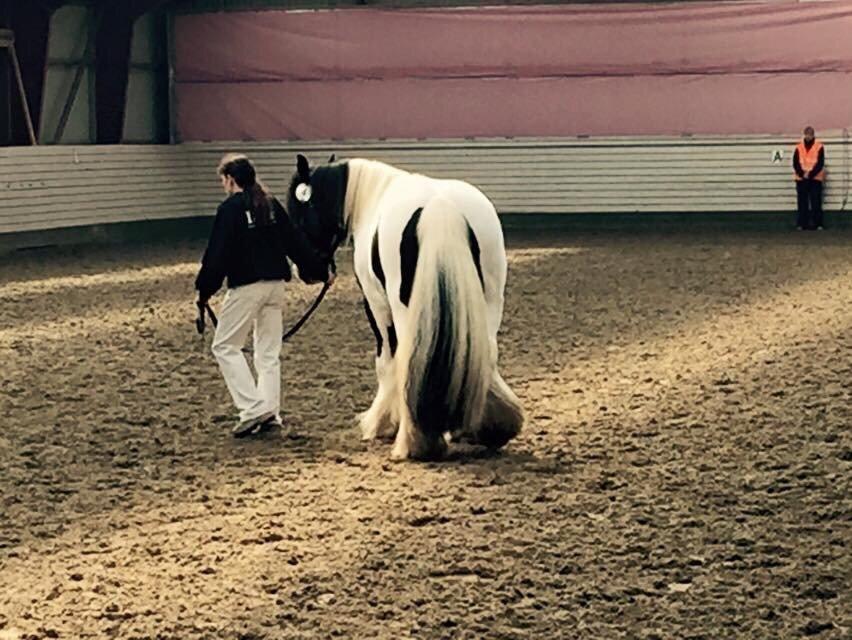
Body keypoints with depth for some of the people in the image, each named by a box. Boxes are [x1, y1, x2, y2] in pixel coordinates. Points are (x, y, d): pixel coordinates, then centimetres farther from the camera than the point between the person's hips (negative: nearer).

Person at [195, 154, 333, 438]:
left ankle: (254, 407, -7)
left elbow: (217, 254, -11)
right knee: (269, 351, 12)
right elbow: (295, 241, 13)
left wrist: (204, 289, -1)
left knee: (225, 345, 3)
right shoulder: (271, 204, 10)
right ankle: (270, 412, 10)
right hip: (276, 284, 7)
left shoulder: (229, 209, -9)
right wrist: (320, 271, 22)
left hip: (245, 287, -7)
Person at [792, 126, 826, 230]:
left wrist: (810, 174, -14)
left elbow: (820, 163, -5)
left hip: (815, 179, -2)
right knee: (802, 202, 2)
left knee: (816, 202, -3)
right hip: (801, 179, 2)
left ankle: (818, 223, 0)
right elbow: (795, 163, 1)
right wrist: (802, 174, -13)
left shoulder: (819, 147, 1)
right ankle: (802, 223, 5)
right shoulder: (799, 147, 6)